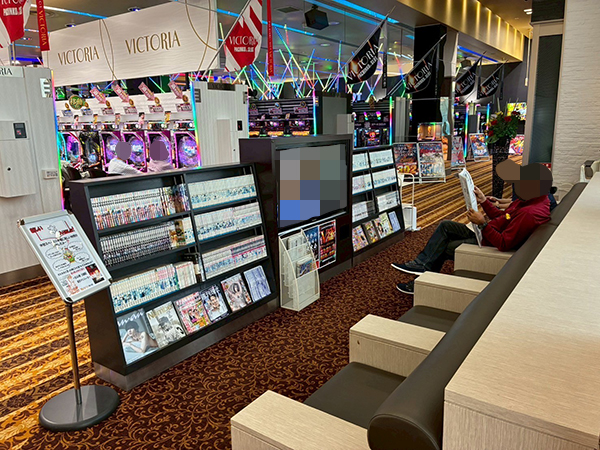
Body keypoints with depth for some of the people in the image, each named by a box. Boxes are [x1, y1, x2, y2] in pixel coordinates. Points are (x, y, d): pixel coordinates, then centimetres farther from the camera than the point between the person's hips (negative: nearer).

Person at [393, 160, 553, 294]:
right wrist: (483, 201, 9)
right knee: (445, 225, 5)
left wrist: (483, 224, -27)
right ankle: (421, 264, 3)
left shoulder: (530, 214, -31)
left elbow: (504, 244, -32)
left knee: (445, 247, -2)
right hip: (484, 234, 10)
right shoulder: (527, 200, 2)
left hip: (490, 245, -10)